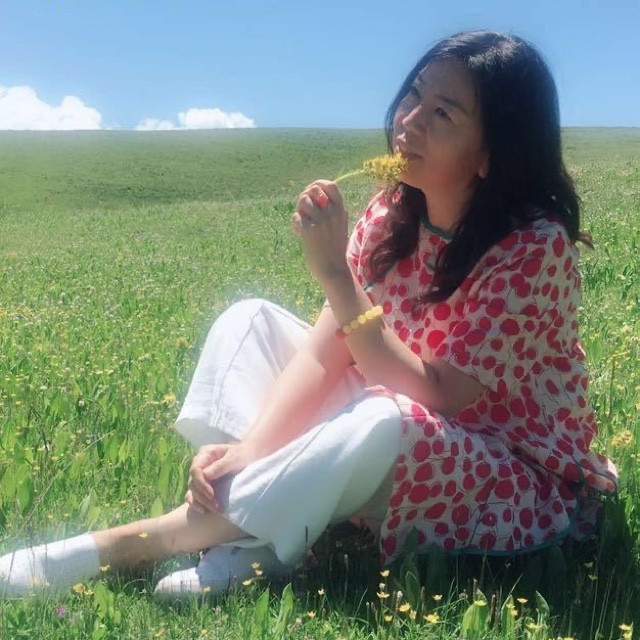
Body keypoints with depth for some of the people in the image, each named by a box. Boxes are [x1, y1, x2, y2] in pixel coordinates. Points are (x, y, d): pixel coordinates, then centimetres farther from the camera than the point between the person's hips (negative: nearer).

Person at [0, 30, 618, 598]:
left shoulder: (535, 246, -23)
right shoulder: (390, 214, -5)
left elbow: (435, 397, -28)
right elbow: (322, 353, -11)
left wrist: (334, 274, -31)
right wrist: (246, 448, -26)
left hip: (517, 484, -6)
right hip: (399, 460, 6)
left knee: (385, 421, -38)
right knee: (251, 319, -3)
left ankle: (133, 540, -27)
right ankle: (248, 534, -24)